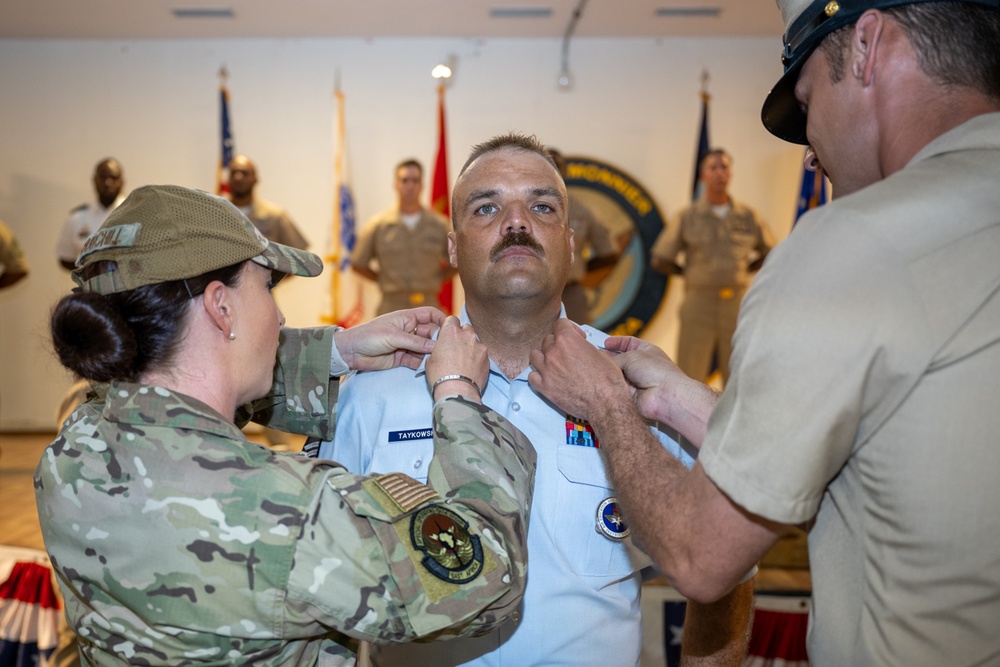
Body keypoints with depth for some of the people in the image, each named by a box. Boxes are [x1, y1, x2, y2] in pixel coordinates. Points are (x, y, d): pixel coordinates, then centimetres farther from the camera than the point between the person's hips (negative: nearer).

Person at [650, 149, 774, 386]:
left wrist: (743, 272, 11)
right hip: (698, 302, -2)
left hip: (737, 303, 2)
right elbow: (660, 258, 3)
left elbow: (769, 253, 19)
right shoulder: (687, 217, 2)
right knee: (690, 378, 0)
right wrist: (690, 274, 9)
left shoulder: (748, 216, 7)